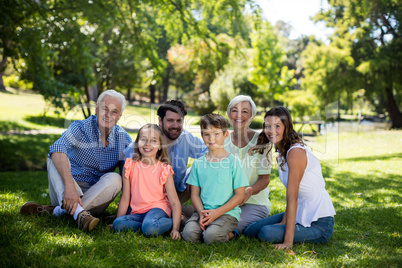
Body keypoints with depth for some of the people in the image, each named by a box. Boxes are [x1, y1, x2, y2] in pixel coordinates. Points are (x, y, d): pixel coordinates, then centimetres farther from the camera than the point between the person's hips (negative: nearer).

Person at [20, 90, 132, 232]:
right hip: (65, 191, -1)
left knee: (114, 179, -27)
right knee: (55, 158, -25)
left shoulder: (124, 139, -2)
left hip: (95, 196, 1)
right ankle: (79, 213, -47)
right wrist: (69, 186, -47)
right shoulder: (80, 128, -11)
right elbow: (57, 148, -32)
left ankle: (56, 210, -29)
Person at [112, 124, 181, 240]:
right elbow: (125, 198, 7)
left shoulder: (164, 169, -3)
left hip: (157, 208, -3)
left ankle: (170, 222, -6)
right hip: (137, 212, 3)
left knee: (150, 228, -35)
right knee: (118, 224, -26)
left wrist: (175, 228, -18)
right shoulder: (130, 165, 3)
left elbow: (175, 202, -6)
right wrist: (118, 221, 3)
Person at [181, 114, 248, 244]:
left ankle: (229, 233, 2)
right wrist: (201, 212, -11)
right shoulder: (198, 163, 10)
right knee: (189, 234, -24)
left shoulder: (233, 161, -1)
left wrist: (217, 212, -13)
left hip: (227, 213, -3)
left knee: (211, 236, -28)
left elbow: (239, 195, -3)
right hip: (202, 211, 3)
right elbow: (195, 194, 9)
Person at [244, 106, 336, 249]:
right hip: (302, 213, 9)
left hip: (319, 223, -9)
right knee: (250, 231, 8)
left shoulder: (296, 153, -22)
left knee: (267, 233, -25)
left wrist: (288, 240, -25)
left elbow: (292, 197, -25)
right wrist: (284, 222, -4)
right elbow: (291, 196, 6)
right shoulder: (282, 152, 7)